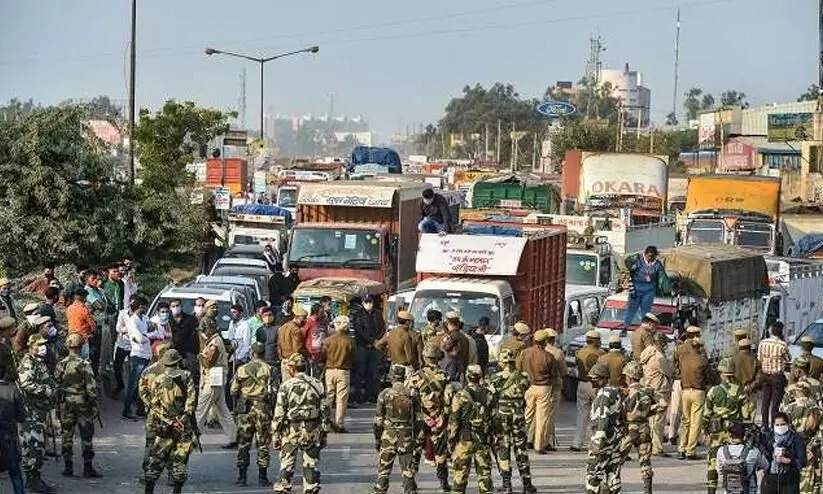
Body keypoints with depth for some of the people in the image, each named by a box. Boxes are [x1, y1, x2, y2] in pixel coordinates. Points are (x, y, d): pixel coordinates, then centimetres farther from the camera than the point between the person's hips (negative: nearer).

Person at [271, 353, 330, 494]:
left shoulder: (287, 386, -7)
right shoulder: (317, 384, 3)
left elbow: (279, 413, -7)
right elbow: (324, 411, 4)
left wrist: (275, 435, 0)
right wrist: (324, 433, 11)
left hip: (291, 430, -3)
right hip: (312, 430, 3)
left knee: (286, 463, 4)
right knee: (311, 464, 8)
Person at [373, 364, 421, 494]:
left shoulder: (385, 394, -7)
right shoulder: (412, 395, 0)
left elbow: (378, 420, -4)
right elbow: (418, 420, 3)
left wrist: (377, 439, 5)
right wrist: (415, 437, 13)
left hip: (388, 436, -1)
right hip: (407, 438, 2)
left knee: (384, 470, 7)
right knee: (408, 471, 5)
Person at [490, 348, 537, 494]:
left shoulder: (496, 379, -9)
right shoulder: (523, 378, -1)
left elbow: (491, 399, -6)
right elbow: (526, 398, 5)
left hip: (500, 418, -2)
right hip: (518, 418, 2)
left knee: (503, 451, 4)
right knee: (521, 451, 11)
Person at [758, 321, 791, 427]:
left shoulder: (762, 343, -3)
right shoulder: (782, 345, -16)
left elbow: (759, 359, 5)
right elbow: (788, 360, -1)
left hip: (765, 375, 5)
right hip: (777, 376, -5)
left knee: (765, 401, 14)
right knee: (776, 402, 3)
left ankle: (765, 424, 22)